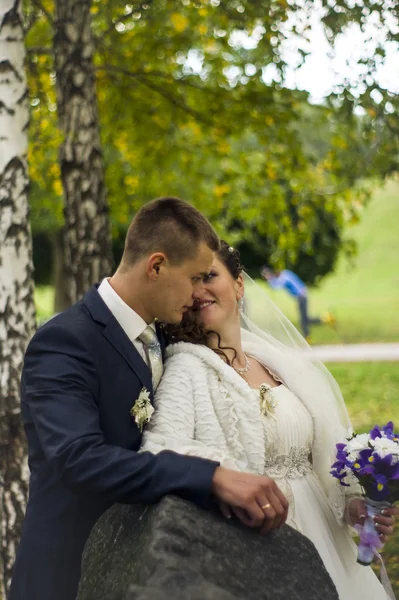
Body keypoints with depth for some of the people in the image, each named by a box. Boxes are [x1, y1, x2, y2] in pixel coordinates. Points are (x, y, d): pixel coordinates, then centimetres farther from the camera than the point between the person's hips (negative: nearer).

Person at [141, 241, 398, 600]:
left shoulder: (282, 362, 8)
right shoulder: (187, 368, -9)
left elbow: (324, 454, 13)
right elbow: (160, 449, -25)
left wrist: (352, 503, -5)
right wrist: (223, 478, -43)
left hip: (322, 541, 5)